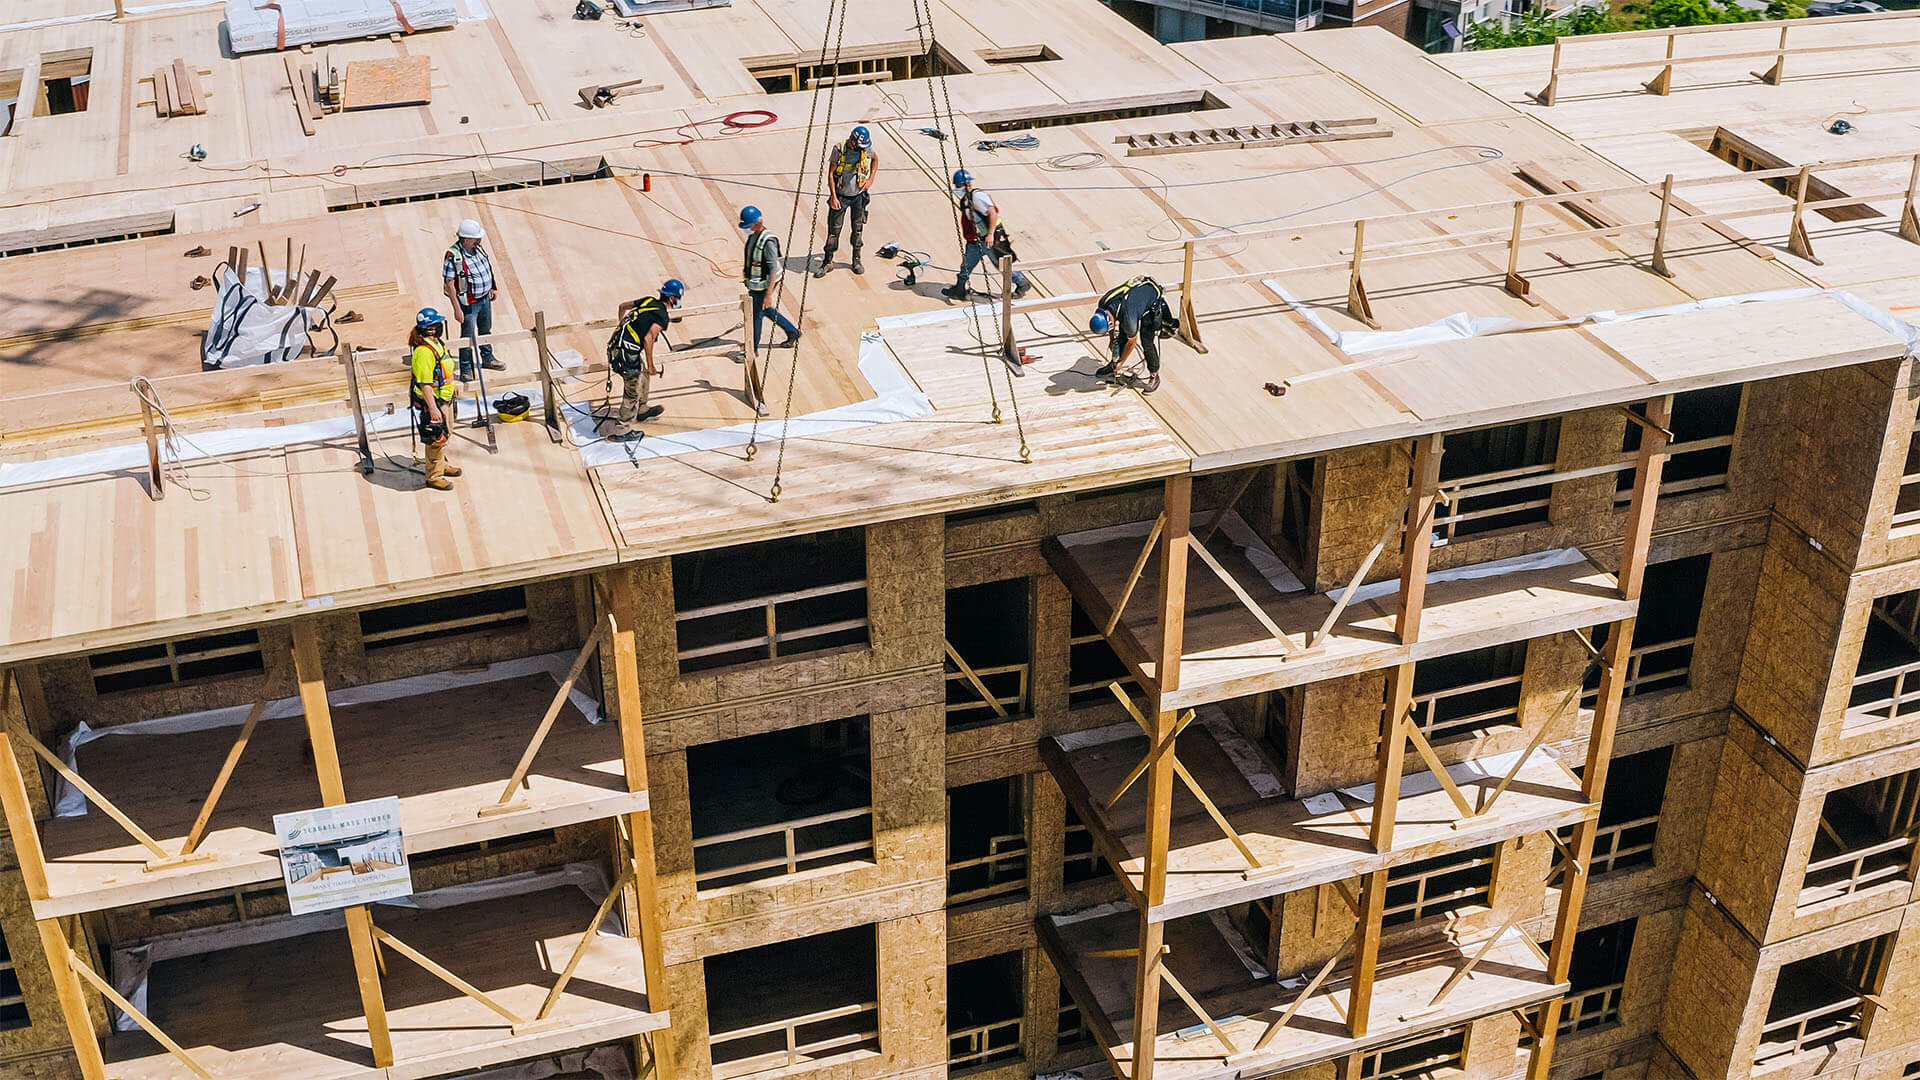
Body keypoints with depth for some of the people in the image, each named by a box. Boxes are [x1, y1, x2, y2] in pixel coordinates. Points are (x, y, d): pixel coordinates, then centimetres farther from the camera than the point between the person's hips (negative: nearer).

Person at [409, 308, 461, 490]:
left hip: (444, 399, 10)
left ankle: (442, 465, 43)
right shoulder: (424, 351, -27)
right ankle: (434, 476, 14)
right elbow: (425, 384, -28)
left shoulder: (437, 343, 5)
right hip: (432, 401, -10)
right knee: (437, 439, 1)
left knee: (446, 433, 24)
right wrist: (433, 408, -28)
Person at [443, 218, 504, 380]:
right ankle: (466, 370, 13)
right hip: (469, 303, -8)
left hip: (485, 298, 8)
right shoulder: (453, 256, -25)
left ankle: (487, 359, 45)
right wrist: (457, 309, -24)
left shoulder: (477, 249, -2)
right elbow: (450, 284, -23)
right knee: (467, 336, 1)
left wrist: (492, 288, 20)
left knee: (486, 330, 25)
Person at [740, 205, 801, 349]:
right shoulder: (752, 236, 0)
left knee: (757, 316, 5)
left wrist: (769, 294, -26)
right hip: (755, 285, 9)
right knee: (767, 311, 23)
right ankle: (793, 332, 40)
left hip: (763, 287, -9)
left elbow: (773, 270, -26)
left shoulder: (768, 242, -27)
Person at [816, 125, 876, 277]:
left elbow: (875, 159, 16)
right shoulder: (840, 149, -17)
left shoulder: (866, 148, -8)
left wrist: (871, 179, 4)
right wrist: (833, 196, -15)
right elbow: (830, 173, -10)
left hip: (859, 195, 3)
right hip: (841, 195, -3)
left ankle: (857, 261, 23)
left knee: (858, 229, 9)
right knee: (834, 229, 0)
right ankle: (827, 261, 11)